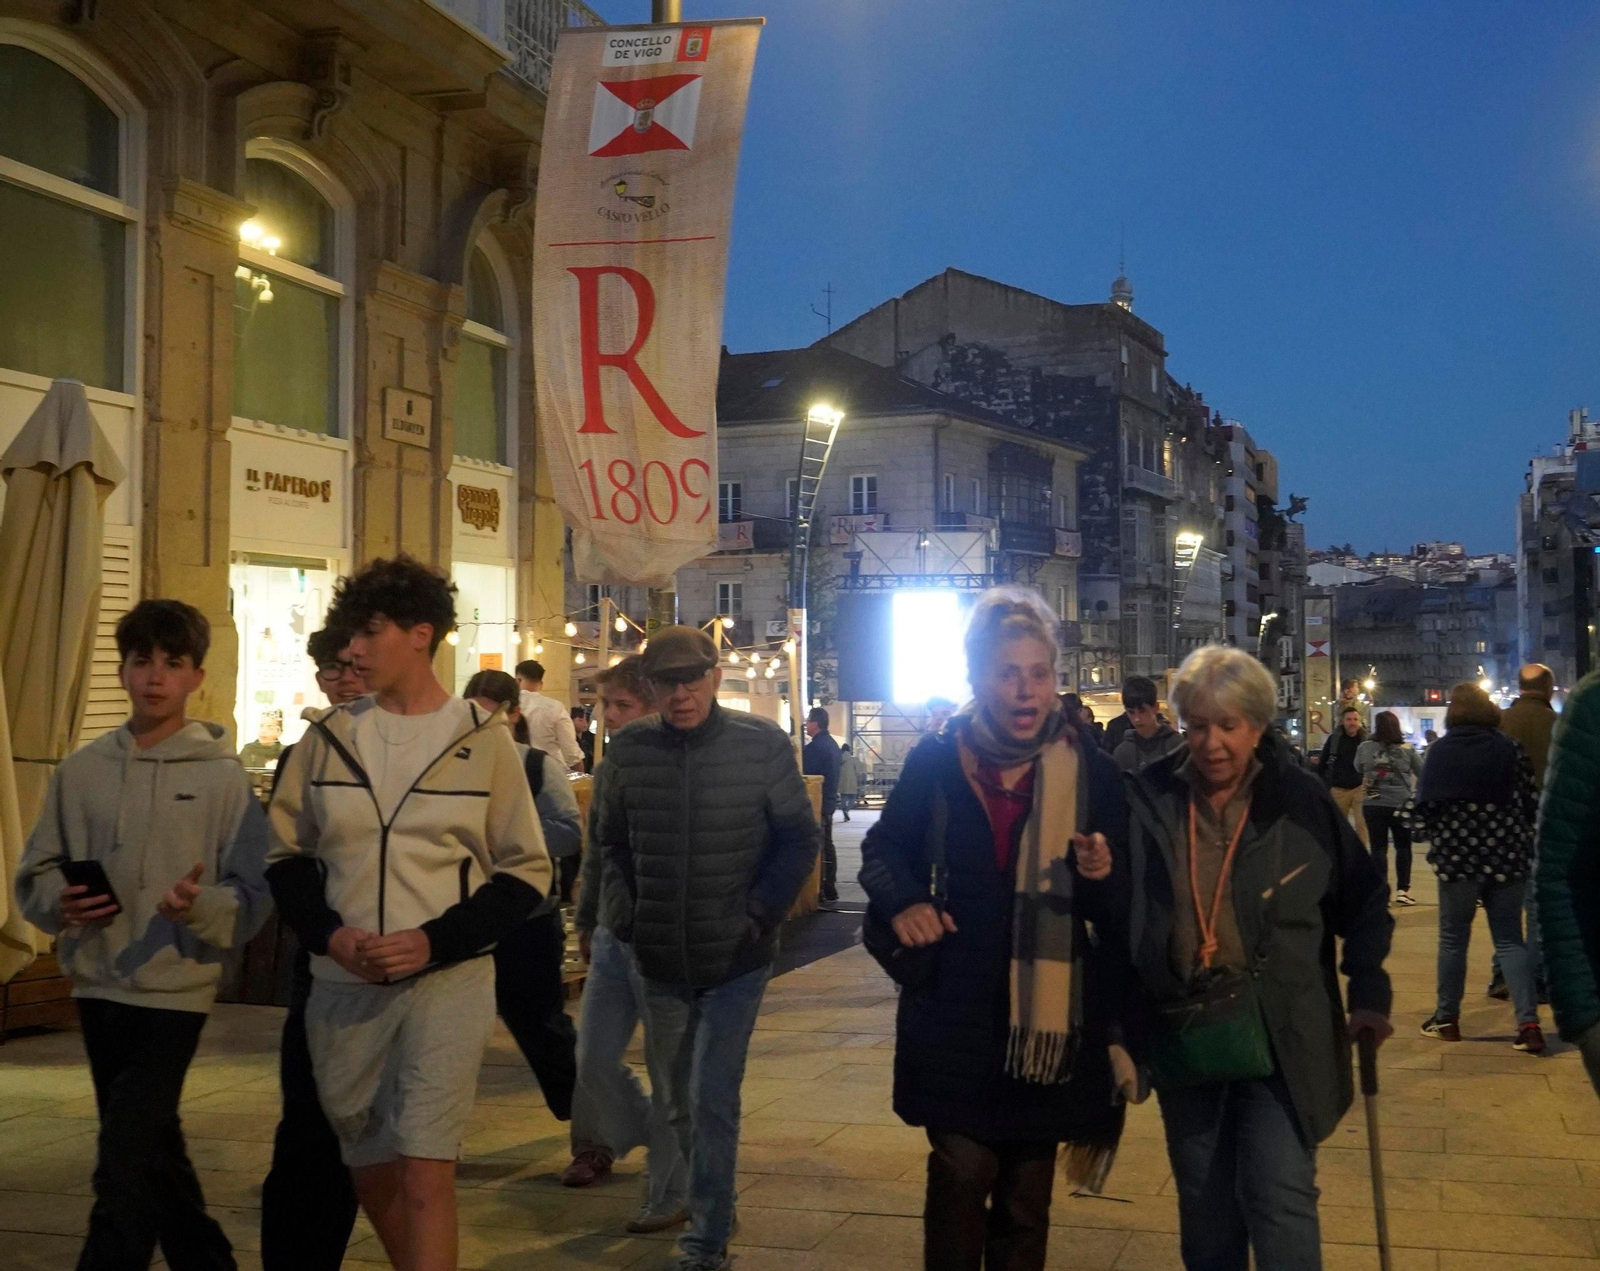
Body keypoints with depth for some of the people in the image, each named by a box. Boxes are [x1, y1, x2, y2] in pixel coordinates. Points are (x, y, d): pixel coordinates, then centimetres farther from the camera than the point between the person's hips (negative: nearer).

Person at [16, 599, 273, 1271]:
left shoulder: (223, 776, -8)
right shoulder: (81, 769, 2)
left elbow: (252, 897, -8)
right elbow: (35, 874, 10)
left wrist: (199, 907, -28)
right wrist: (61, 903, -11)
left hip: (174, 990, -5)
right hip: (97, 986, 5)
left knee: (124, 1165, -10)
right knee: (151, 1150, 18)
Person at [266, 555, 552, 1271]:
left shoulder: (482, 740, -2)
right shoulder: (329, 736, 6)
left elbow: (526, 871, 0)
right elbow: (286, 854, 12)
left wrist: (435, 941, -13)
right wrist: (328, 932, -7)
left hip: (448, 980, -4)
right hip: (343, 984, 4)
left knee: (425, 1178, -10)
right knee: (370, 1171, 14)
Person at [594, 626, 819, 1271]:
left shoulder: (761, 744, -10)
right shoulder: (628, 749, -3)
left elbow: (799, 836, -2)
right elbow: (610, 838, 11)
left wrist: (759, 913, -9)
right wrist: (627, 912, 1)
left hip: (736, 958, -4)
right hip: (661, 958, 4)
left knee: (712, 1101, -8)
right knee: (673, 1100, 17)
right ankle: (707, 1205, 40)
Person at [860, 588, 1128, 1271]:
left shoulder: (1091, 769, -3)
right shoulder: (935, 761, -3)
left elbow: (1120, 908, 0)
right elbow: (882, 849, 11)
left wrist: (1100, 876, -22)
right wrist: (901, 900, -9)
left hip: (1050, 1008, 1)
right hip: (955, 1009, 0)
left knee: (1027, 1190, 11)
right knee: (961, 1171, -5)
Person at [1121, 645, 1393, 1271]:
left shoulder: (1301, 801, -6)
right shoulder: (1148, 798, -3)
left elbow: (1363, 900, 4)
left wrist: (1368, 991, -3)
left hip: (1280, 1035, -2)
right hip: (1182, 1032, 2)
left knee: (1280, 1198, -6)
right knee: (1204, 1205, 15)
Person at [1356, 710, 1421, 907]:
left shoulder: (1365, 748, -5)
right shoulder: (1406, 750, -6)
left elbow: (1358, 769, 13)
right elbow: (1423, 772, 5)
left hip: (1373, 805, 0)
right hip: (1401, 805, 0)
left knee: (1378, 848, 5)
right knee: (1403, 847, 14)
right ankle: (1402, 890, 12)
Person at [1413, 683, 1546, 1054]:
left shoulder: (1441, 751, -4)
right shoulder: (1510, 749, 1)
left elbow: (1425, 804, -6)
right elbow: (1532, 802, 3)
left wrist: (1428, 834, 12)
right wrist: (1523, 841, 18)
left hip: (1457, 857, -2)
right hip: (1508, 857, 2)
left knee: (1453, 938, 11)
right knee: (1510, 939, 8)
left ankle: (1447, 1019, 18)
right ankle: (1528, 1023, -3)